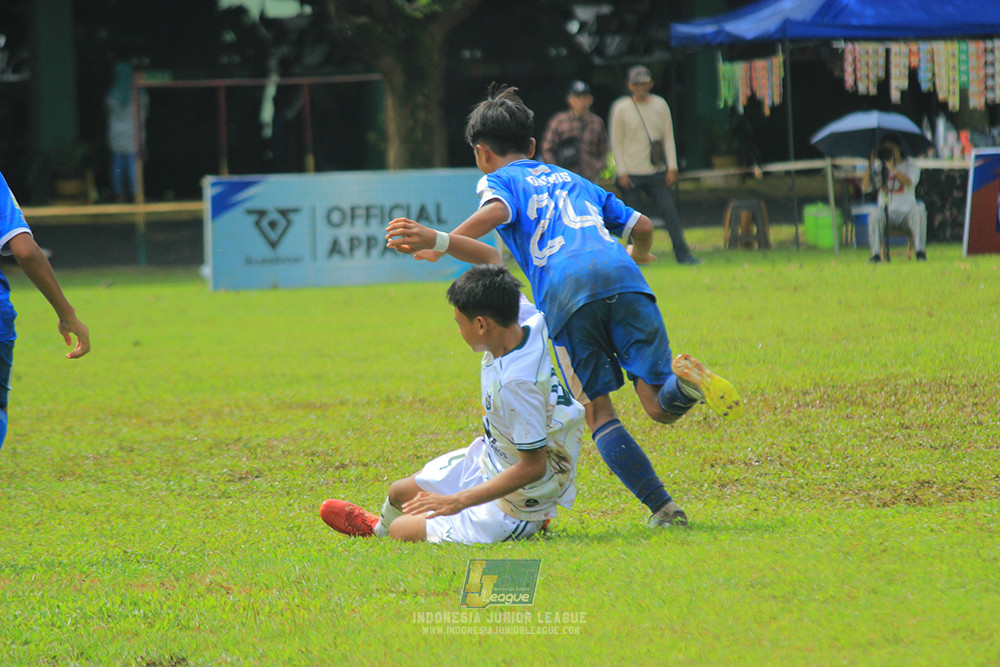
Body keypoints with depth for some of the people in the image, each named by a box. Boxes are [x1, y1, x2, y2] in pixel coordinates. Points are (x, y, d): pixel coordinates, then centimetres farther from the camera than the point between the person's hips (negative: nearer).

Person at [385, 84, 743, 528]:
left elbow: (496, 211, -3)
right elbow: (641, 226, 36)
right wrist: (637, 258, 59)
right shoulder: (570, 179, 38)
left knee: (598, 413, 6)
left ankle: (662, 509, -9)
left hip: (566, 292, -3)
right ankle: (683, 377, -32)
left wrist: (441, 244, -16)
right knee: (660, 405, 3)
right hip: (620, 276, 3)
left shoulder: (498, 180, 23)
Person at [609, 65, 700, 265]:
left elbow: (668, 137, 10)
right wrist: (621, 172, -7)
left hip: (657, 173, 2)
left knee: (670, 210, -7)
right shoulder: (621, 109, -1)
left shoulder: (660, 105, 8)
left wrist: (672, 167, 1)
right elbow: (616, 142, 0)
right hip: (631, 173, -2)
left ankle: (682, 254, -8)